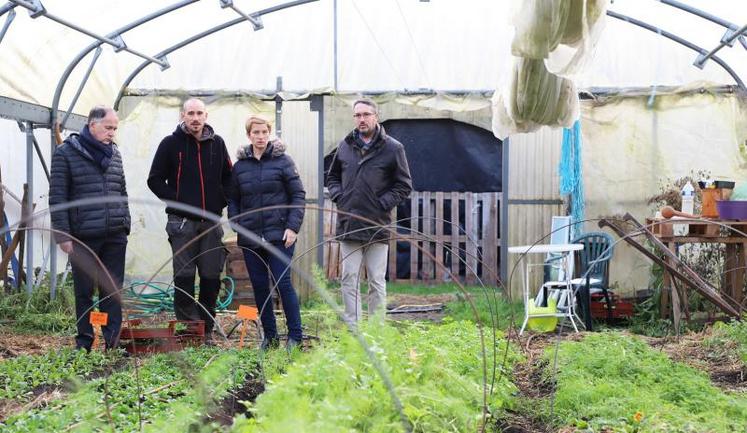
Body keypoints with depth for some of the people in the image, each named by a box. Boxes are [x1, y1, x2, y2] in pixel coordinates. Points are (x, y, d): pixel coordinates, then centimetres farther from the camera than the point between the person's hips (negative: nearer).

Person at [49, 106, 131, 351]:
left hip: (115, 238, 4)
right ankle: (84, 341, 16)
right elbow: (57, 197, -4)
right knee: (84, 292, 6)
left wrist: (125, 225, 14)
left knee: (112, 291, 3)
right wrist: (62, 234, -9)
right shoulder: (66, 153, -2)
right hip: (83, 237, -4)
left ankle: (113, 341, 5)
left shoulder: (114, 154, 13)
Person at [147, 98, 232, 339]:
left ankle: (207, 330, 14)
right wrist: (175, 200, -8)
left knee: (211, 276, 4)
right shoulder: (171, 144, 0)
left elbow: (229, 177, 18)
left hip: (211, 221, 3)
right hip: (182, 221, -3)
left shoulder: (217, 144, 9)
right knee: (184, 276, -4)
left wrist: (221, 200, 4)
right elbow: (155, 179, 1)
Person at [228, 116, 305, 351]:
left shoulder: (283, 161, -2)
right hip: (250, 237, 4)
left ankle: (295, 336, 4)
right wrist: (236, 223, 1)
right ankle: (269, 336, 18)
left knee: (283, 283, -6)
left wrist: (293, 227, -10)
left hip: (279, 235, -4)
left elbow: (298, 195, -3)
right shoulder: (240, 166, 8)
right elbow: (233, 200, 16)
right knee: (259, 286, 8)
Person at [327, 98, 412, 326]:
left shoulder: (392, 148, -1)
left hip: (377, 226, -3)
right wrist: (338, 196, 4)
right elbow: (332, 177, 22)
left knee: (377, 282, 3)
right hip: (348, 225, 3)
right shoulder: (345, 146, 10)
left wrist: (383, 204, -8)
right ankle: (352, 329, 9)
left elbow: (404, 185, 2)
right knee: (349, 280, 4)